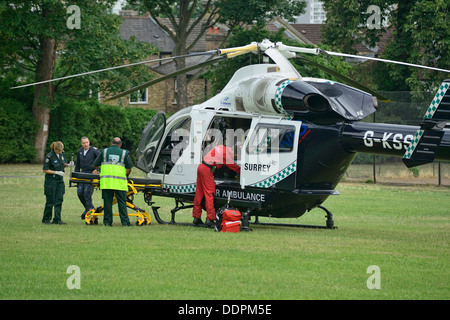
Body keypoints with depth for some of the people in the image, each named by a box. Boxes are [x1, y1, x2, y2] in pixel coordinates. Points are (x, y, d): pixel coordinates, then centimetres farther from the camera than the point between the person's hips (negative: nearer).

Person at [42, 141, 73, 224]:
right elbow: (45, 170, -14)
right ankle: (46, 219, 14)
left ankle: (57, 219, 4)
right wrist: (56, 172, -20)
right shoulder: (49, 156, -17)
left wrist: (68, 164, -5)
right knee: (50, 201, 1)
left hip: (60, 180, 6)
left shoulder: (62, 154, 2)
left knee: (59, 200, 1)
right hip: (51, 181, -6)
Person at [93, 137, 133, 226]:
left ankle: (107, 221, 3)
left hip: (106, 181, 1)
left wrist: (101, 167, 38)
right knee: (122, 202, 2)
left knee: (107, 201, 4)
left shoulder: (104, 152, 12)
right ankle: (125, 221, -2)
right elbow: (129, 168, 8)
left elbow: (95, 165, 16)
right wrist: (126, 175, 28)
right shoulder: (124, 153, 10)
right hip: (120, 182, -1)